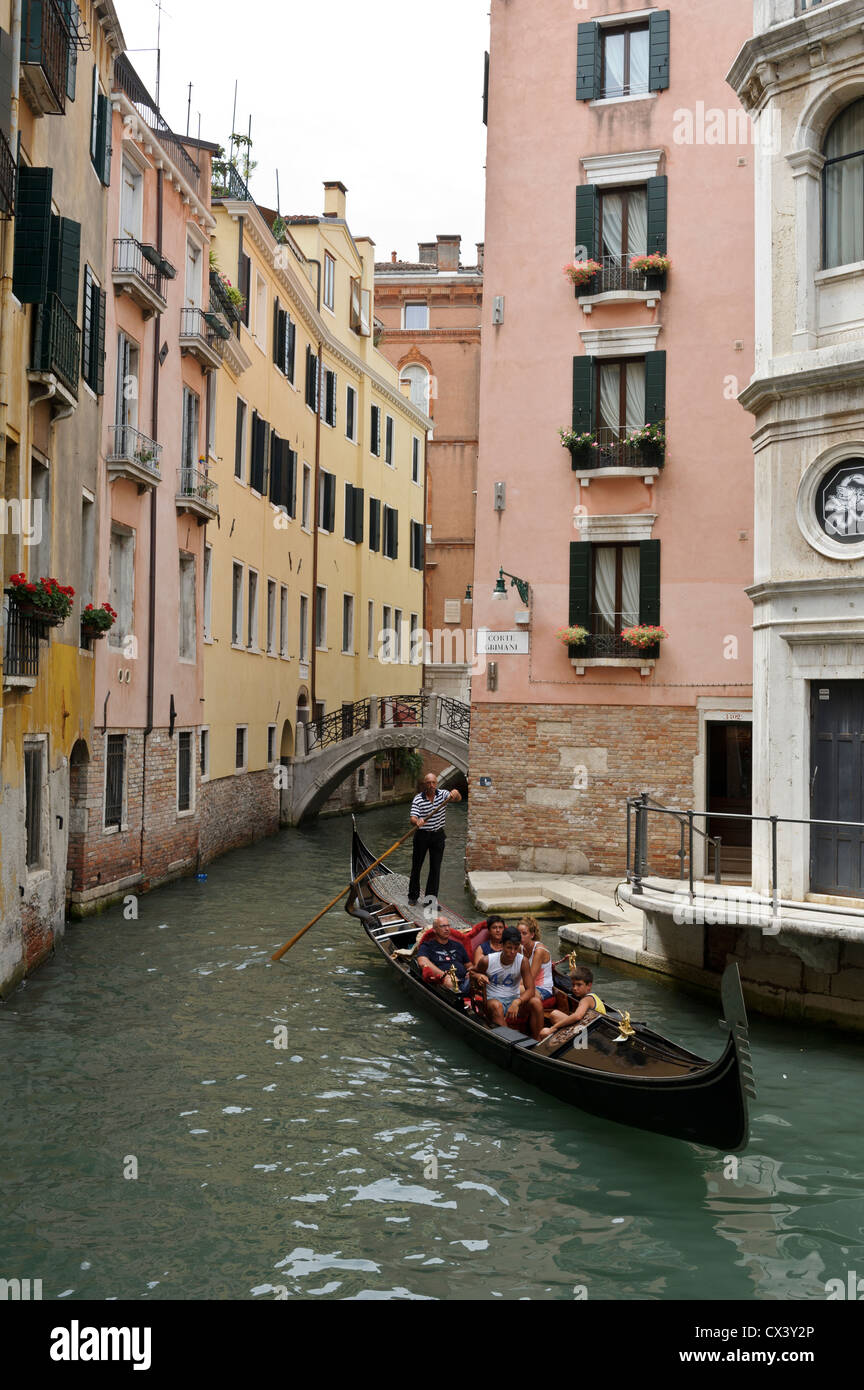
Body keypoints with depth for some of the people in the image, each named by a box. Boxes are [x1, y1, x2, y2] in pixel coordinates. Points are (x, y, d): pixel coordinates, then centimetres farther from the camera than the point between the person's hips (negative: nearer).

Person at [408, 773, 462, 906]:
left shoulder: (443, 795, -4)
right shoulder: (418, 799, -10)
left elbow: (458, 798, -21)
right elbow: (413, 818, -20)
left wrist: (455, 793, -45)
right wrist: (417, 821, -44)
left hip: (438, 836, 2)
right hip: (422, 836, -2)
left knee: (435, 868, 4)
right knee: (416, 866, 7)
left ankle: (431, 898, 12)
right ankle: (413, 896, 22)